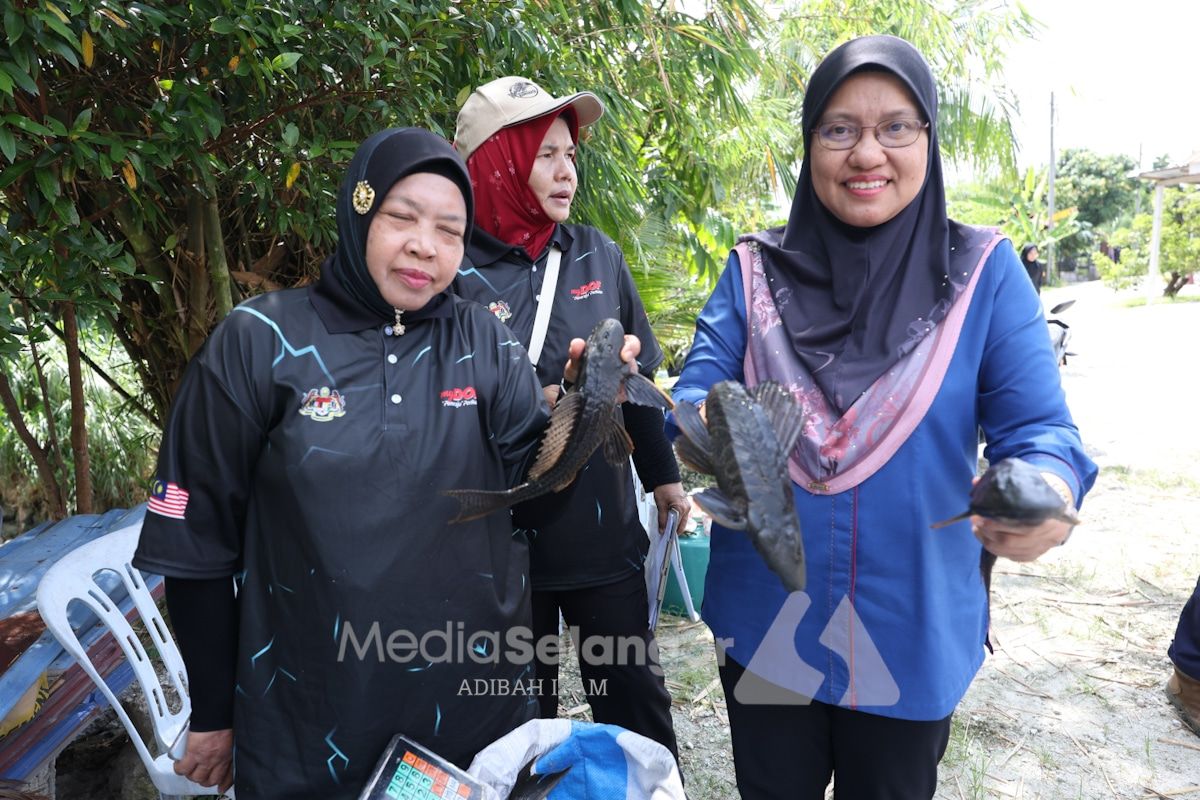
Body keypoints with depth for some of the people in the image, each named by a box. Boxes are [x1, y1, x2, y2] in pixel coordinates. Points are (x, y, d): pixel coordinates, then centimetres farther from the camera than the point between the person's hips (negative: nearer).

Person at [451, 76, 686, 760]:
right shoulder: (456, 272, -9)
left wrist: (663, 474, 15)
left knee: (635, 693, 15)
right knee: (523, 713, 16)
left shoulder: (598, 255, 3)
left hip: (607, 531, 3)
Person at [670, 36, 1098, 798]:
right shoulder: (756, 269, -4)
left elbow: (1038, 427, -9)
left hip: (913, 634, 0)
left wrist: (1046, 490, -33)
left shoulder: (984, 271, -7)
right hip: (764, 624, 1)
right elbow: (695, 392, -9)